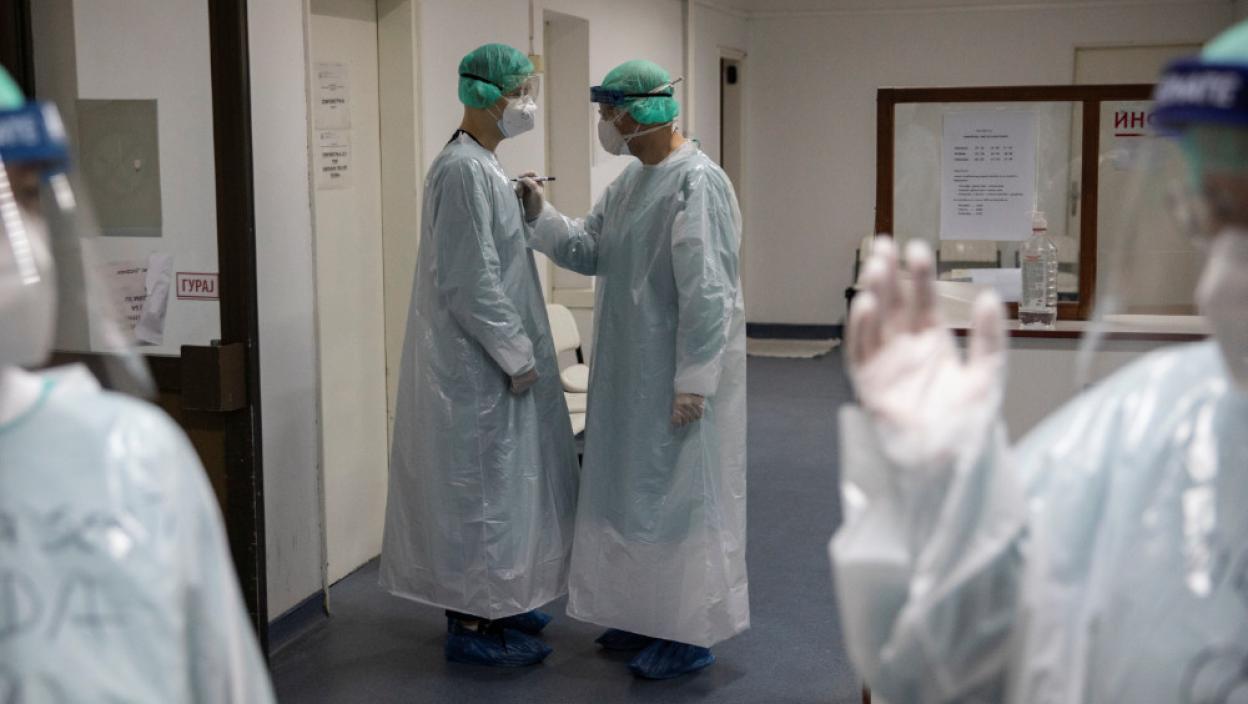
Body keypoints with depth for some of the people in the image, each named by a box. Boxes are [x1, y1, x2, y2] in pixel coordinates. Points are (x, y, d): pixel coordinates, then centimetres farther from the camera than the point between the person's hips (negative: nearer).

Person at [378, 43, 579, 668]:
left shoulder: (480, 165, 11)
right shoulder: (464, 170, -20)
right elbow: (470, 283, -23)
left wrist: (519, 348, 17)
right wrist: (517, 355, -17)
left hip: (487, 361, 10)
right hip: (476, 366, -10)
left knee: (491, 486, 17)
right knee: (478, 486, 0)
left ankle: (485, 605, 29)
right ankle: (470, 626, 10)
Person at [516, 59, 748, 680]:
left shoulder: (697, 184, -19)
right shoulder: (631, 180, 9)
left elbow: (707, 294, -22)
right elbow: (587, 250, 13)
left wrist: (693, 383, -22)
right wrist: (539, 215, -2)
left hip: (678, 377, -9)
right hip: (632, 373, 9)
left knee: (678, 496, 2)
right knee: (634, 493, 17)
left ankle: (689, 634, 15)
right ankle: (646, 614, 32)